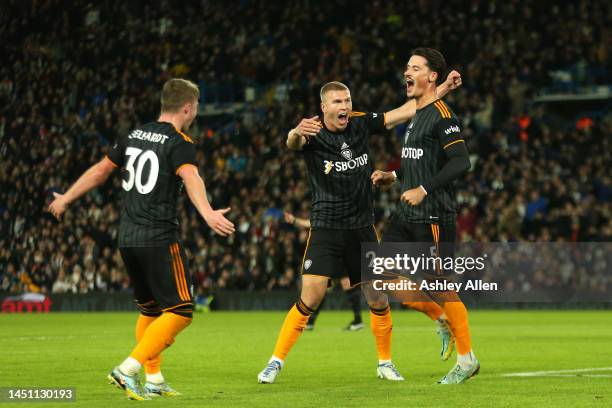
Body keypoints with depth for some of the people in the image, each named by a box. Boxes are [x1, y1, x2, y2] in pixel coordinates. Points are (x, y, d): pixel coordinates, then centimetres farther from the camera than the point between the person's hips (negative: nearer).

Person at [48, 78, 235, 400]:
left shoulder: (133, 136, 13)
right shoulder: (179, 143, -8)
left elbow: (99, 171, 23)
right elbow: (190, 177, -28)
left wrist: (65, 199, 36)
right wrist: (207, 214, -45)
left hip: (127, 238, 8)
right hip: (159, 239, -8)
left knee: (150, 310, 20)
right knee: (179, 312, -5)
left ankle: (153, 380, 19)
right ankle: (128, 370, -16)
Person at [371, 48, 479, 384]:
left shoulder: (441, 115, -12)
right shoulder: (416, 115, 17)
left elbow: (460, 162, -20)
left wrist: (424, 189, -23)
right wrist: (394, 177, 16)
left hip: (433, 215, -10)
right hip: (407, 216, 10)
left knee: (439, 285, -6)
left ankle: (467, 359, 4)